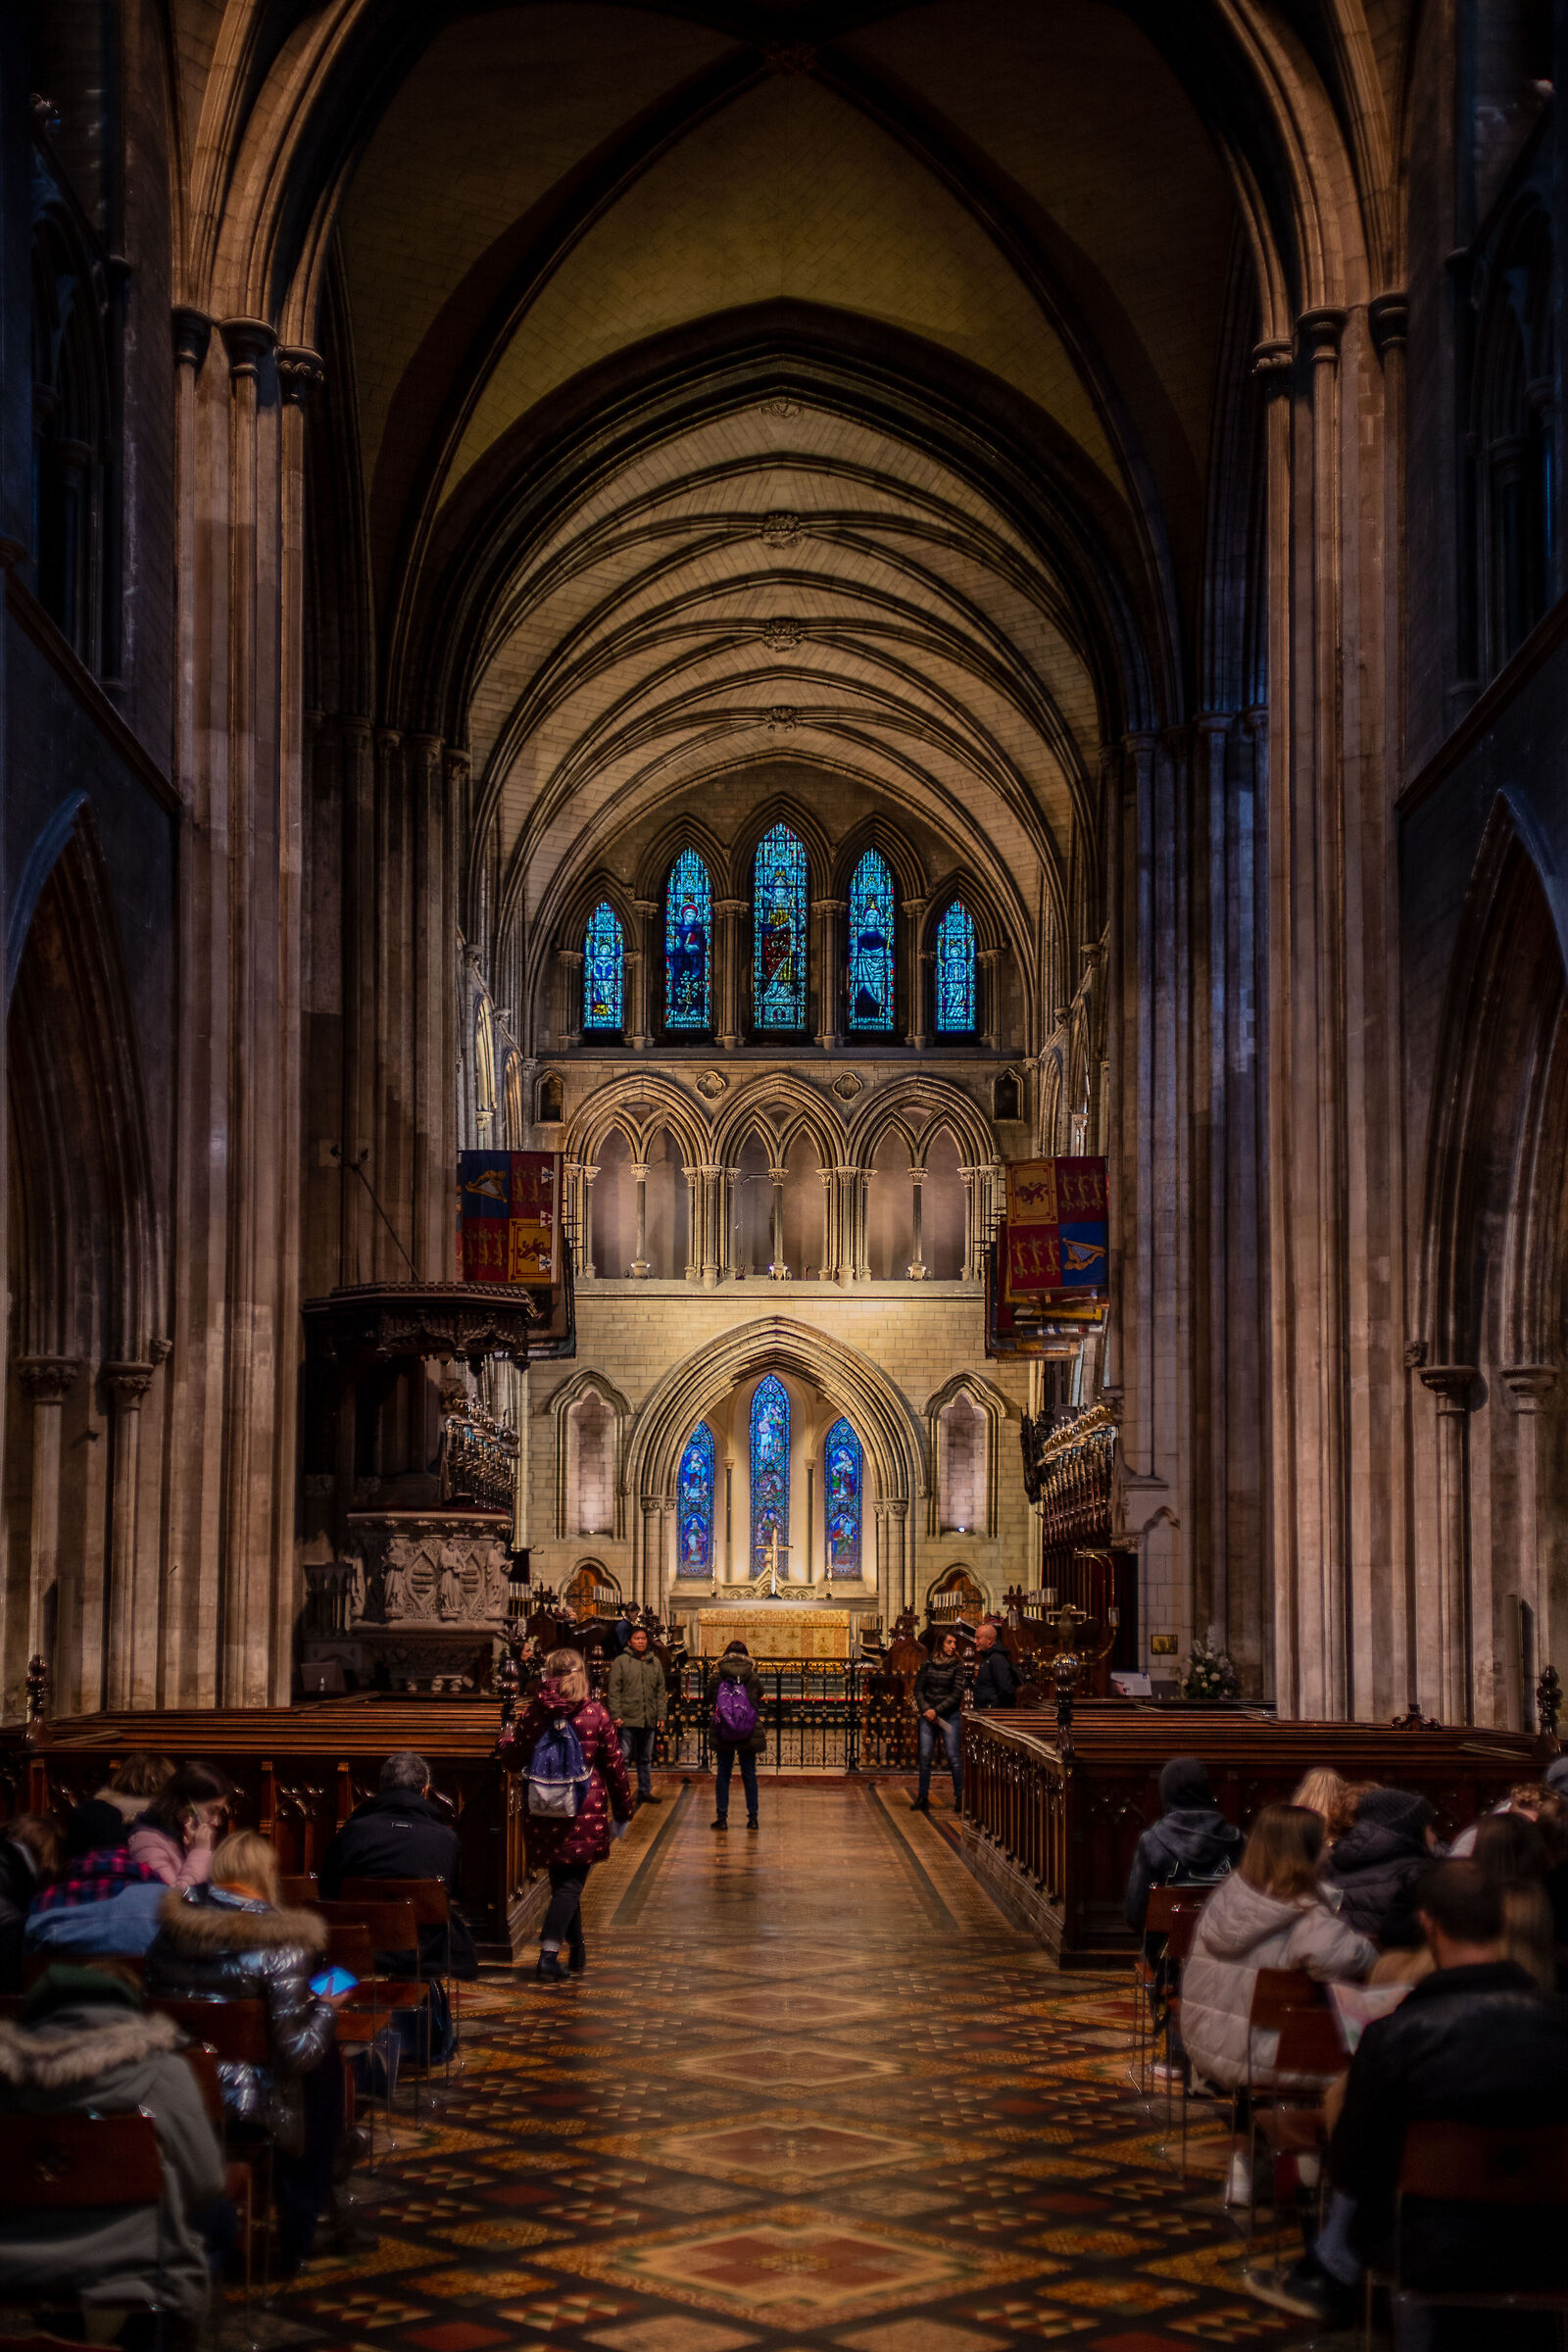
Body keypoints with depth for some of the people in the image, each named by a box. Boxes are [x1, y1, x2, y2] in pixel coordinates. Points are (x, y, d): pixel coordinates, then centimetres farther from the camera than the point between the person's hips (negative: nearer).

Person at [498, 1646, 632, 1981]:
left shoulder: (533, 1713, -2)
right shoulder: (595, 1714, -5)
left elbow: (515, 1759, 6)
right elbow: (614, 1766, -1)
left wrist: (505, 1739, 29)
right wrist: (623, 1809, 10)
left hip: (543, 1813, 3)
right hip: (585, 1812, -2)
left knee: (562, 1879, 18)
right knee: (570, 1883, -1)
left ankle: (576, 1951, 29)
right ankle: (549, 1956, -13)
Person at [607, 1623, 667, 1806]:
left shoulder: (655, 1663, 12)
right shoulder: (621, 1662, -2)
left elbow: (661, 1691, 15)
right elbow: (614, 1690, -5)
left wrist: (661, 1714, 8)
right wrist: (615, 1714, -11)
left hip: (649, 1721, 5)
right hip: (627, 1719, -5)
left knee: (645, 1758, 13)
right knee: (622, 1756, -3)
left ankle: (644, 1791, 22)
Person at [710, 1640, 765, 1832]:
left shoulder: (717, 1678, -4)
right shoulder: (752, 1678, -3)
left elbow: (712, 1705, 5)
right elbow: (758, 1704, 8)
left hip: (723, 1734, 0)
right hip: (749, 1734, 1)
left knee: (722, 1774, 7)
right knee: (749, 1774, 9)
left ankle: (722, 1817, 5)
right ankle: (752, 1817, 10)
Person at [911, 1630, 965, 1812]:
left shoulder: (958, 1666, -1)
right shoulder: (928, 1664, 7)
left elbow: (957, 1694, -7)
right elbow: (918, 1689, 9)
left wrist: (936, 1710, -12)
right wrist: (926, 1709, -6)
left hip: (950, 1715, -3)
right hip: (927, 1715, 3)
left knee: (953, 1756, -7)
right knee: (925, 1757, 2)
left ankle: (959, 1796, 0)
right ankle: (923, 1797, 10)